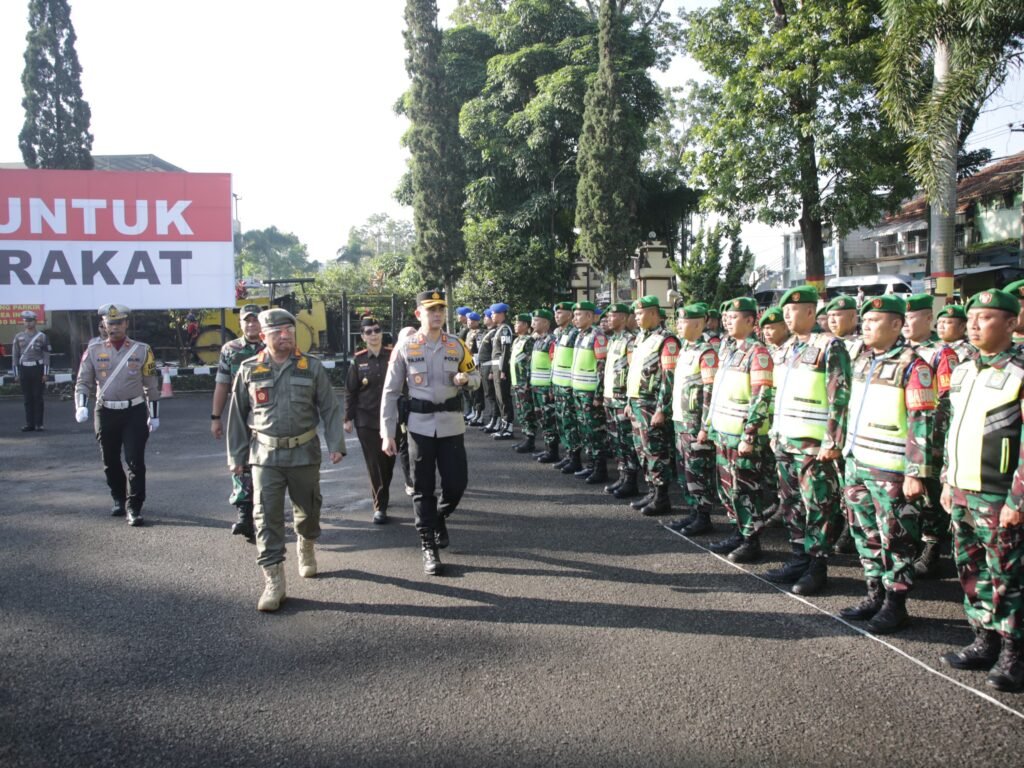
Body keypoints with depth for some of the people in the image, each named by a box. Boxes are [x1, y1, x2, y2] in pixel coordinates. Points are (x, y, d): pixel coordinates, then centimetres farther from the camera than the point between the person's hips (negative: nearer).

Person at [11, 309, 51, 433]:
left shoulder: (42, 337, 1)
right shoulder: (18, 337, 8)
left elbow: (46, 356, -1)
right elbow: (15, 356, 9)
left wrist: (45, 374, -7)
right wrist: (16, 374, 3)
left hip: (38, 369, -2)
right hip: (24, 370, 3)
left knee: (38, 398, -1)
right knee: (27, 398, 5)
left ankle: (38, 424, 3)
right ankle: (29, 424, 10)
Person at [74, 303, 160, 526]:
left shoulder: (142, 350, 2)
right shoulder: (93, 351, 5)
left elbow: (151, 385, 6)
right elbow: (83, 382, 5)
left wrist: (154, 415, 5)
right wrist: (81, 407, -12)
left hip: (135, 412, -2)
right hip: (105, 413, 2)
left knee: (135, 462, -6)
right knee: (110, 462, 12)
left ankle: (134, 508, -2)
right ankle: (119, 500, 32)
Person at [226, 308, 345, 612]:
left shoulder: (312, 368, 0)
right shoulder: (249, 370, 2)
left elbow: (330, 409, 2)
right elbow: (238, 415, 7)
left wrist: (336, 445, -7)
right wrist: (236, 456, 5)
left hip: (304, 453, 0)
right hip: (265, 454, 0)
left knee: (307, 509, 15)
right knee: (267, 518, -5)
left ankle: (307, 549, 45)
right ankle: (273, 581, -2)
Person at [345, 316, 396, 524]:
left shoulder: (393, 355, -1)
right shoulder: (358, 360, 1)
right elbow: (350, 391, 5)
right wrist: (348, 418, 2)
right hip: (366, 420, -1)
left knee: (388, 461, 9)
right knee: (375, 464, -1)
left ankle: (381, 498, 32)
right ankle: (380, 506, 6)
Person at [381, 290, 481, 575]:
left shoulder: (456, 345, 3)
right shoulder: (405, 347, -3)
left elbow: (475, 377, 14)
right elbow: (390, 392, -1)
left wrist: (466, 378, -12)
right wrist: (387, 433, -6)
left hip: (451, 424, 2)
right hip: (420, 425, -2)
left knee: (457, 483, 3)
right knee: (423, 488, 4)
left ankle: (439, 517, 36)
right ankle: (428, 548, 15)